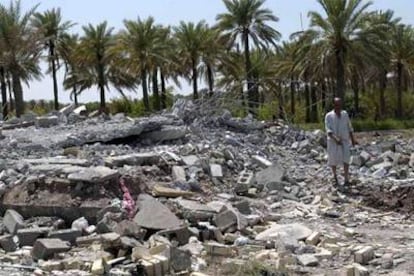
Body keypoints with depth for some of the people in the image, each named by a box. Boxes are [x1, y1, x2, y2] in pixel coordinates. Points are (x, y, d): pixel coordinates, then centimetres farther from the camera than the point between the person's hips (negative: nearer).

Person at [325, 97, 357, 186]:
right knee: (333, 160, 7)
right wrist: (335, 139, -31)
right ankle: (335, 175, 33)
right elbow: (328, 130, -16)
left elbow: (349, 127, 14)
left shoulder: (345, 114, 5)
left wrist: (353, 139, 13)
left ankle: (346, 179, -15)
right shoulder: (329, 116, -6)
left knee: (345, 159, -14)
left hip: (345, 141, 1)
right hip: (333, 141, -1)